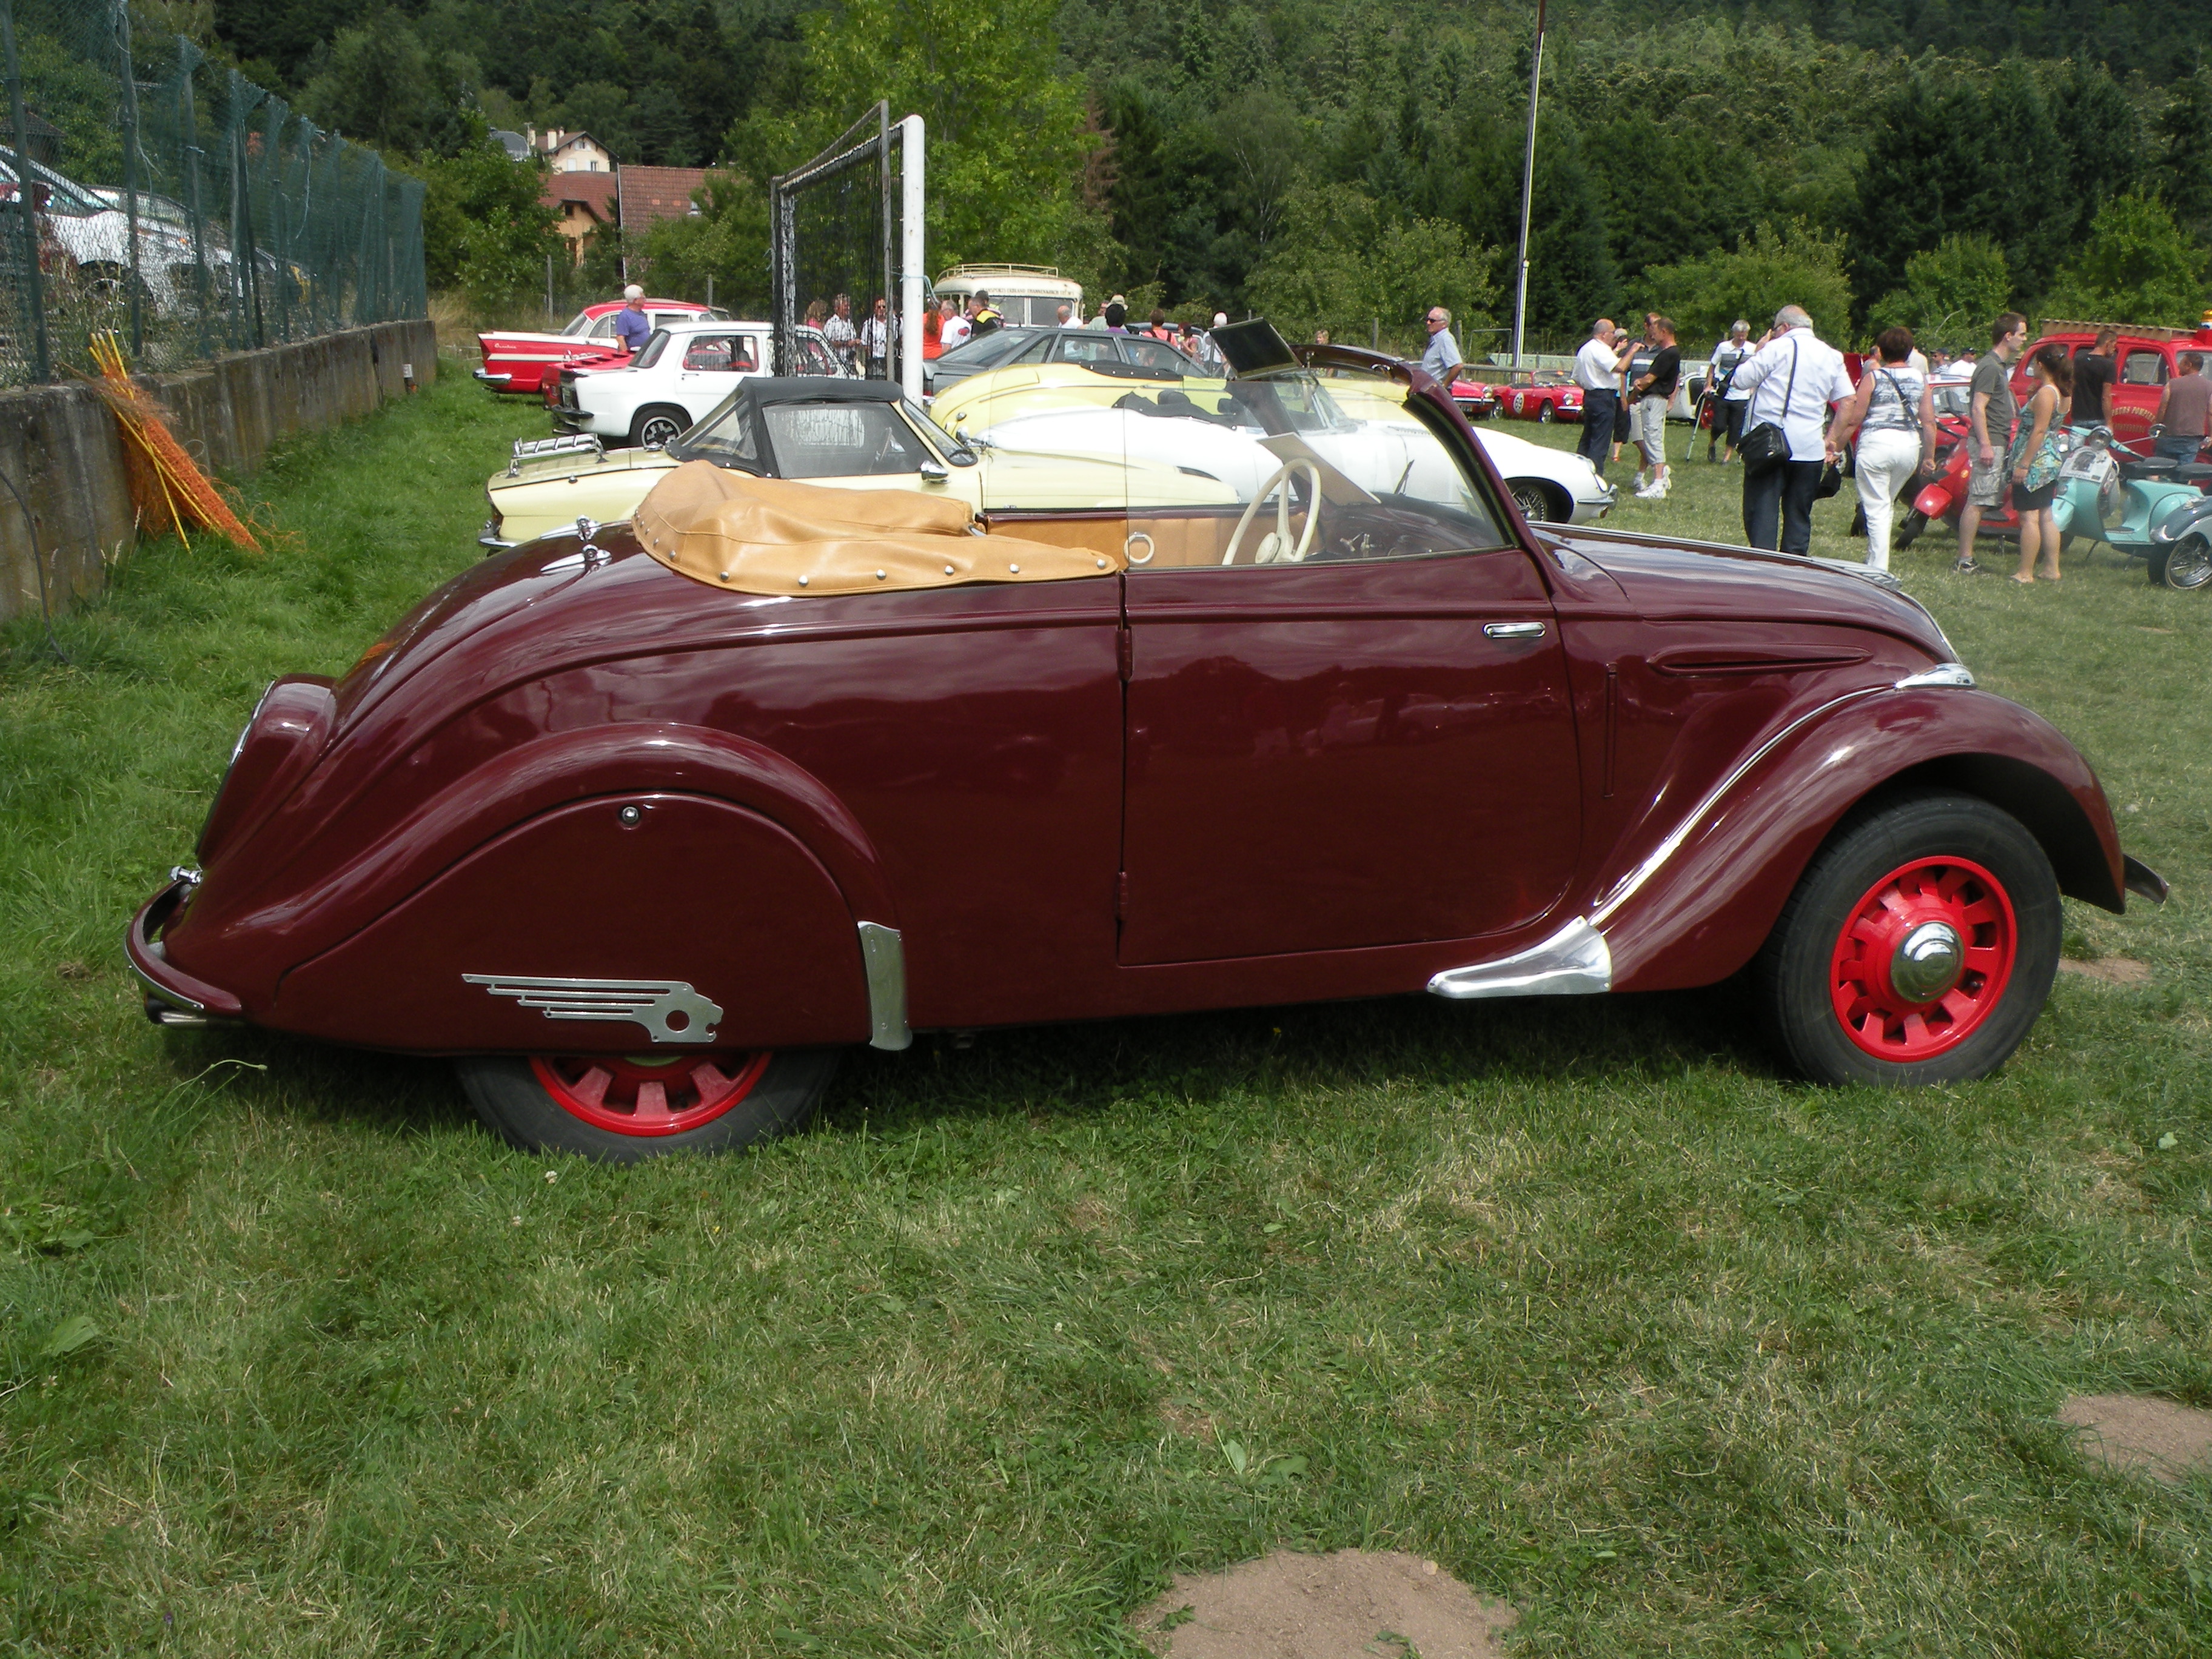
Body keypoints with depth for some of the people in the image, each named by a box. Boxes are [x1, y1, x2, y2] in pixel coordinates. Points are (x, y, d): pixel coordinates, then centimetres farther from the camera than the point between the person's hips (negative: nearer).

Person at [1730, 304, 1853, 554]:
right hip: (1810, 449, 5)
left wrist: (1757, 352, 12)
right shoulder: (1832, 356, 14)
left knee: (1761, 514, -4)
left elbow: (1742, 379, -2)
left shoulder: (1779, 348, -3)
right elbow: (1848, 401, 12)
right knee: (1799, 516, 11)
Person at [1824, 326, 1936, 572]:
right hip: (1911, 446, 5)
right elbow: (1929, 422, 6)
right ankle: (1874, 559, 26)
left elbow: (1854, 419, -5)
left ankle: (1878, 569, -5)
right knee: (1887, 504, 21)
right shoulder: (1920, 378, 8)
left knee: (1877, 508, -2)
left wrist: (1837, 448, 4)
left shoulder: (1873, 377, -3)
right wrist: (1929, 457, 13)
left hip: (1876, 443, -5)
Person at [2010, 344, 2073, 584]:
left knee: (2029, 517, -8)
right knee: (2046, 516, 14)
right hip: (2052, 461, 10)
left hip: (2036, 462, -10)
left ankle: (2025, 573, -9)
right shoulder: (2061, 393, 12)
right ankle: (2051, 568, 18)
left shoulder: (2045, 393, -16)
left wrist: (2023, 464, -21)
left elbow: (2039, 431, -21)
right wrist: (2031, 399, 14)